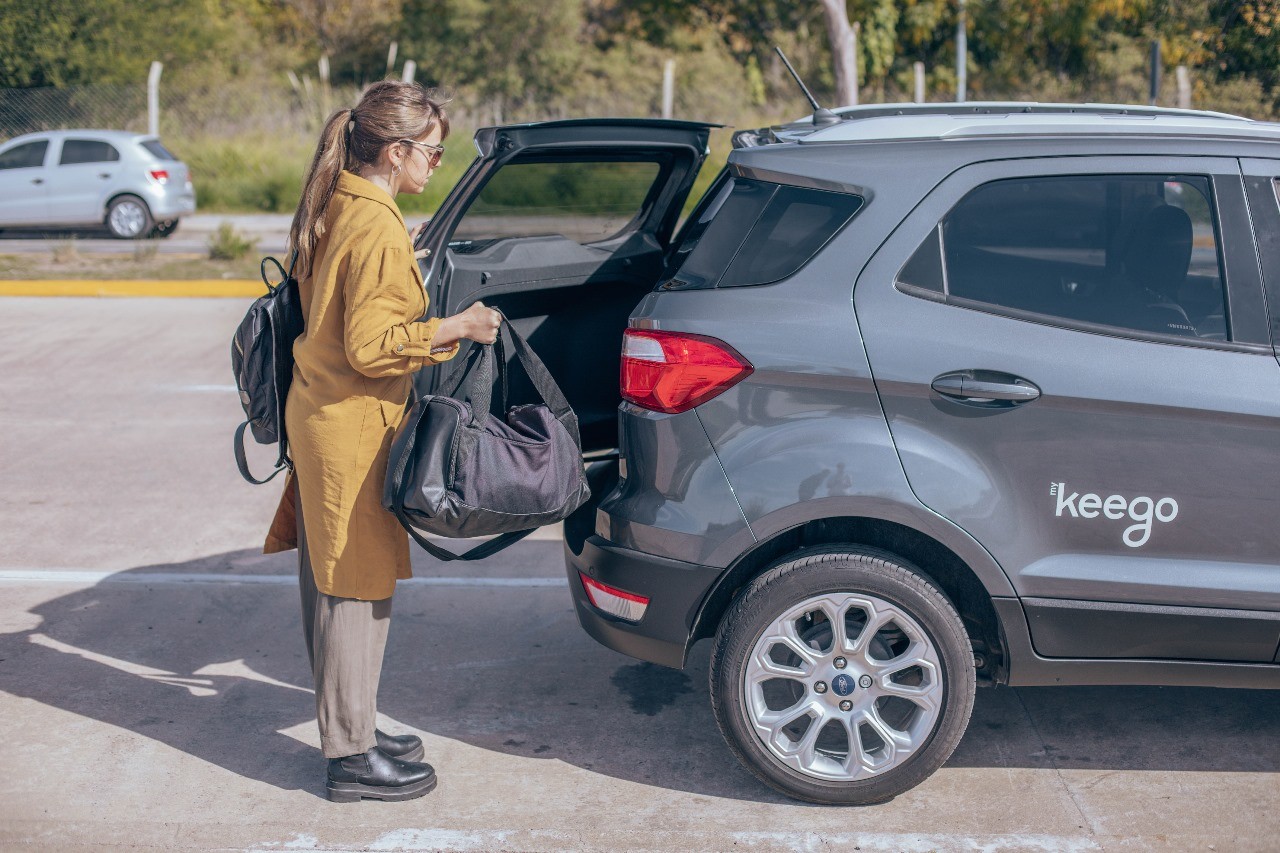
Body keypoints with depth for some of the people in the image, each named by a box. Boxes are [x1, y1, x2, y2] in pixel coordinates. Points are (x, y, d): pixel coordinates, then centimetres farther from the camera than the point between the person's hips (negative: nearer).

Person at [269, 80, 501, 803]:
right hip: (354, 427, -10)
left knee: (333, 583, 16)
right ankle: (353, 758, 9)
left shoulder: (337, 208, 9)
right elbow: (371, 346, -23)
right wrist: (456, 328, -18)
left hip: (318, 415, 10)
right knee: (358, 588, -1)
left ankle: (349, 730, 29)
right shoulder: (378, 231, -21)